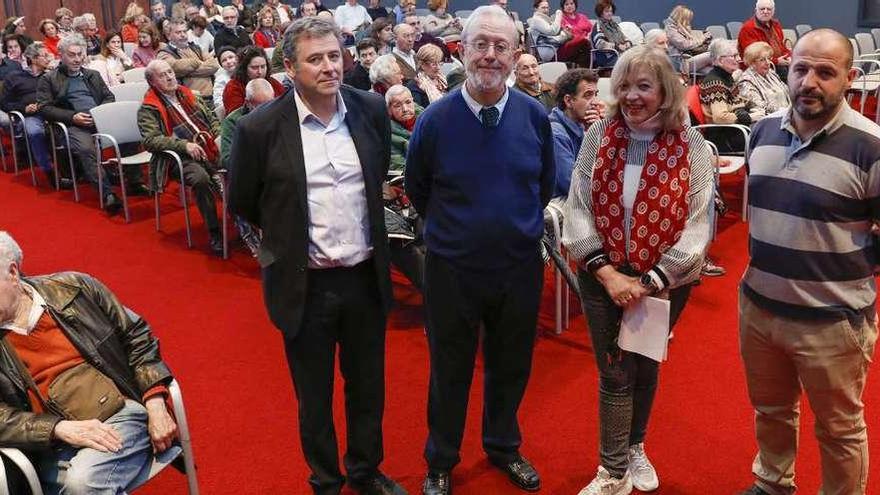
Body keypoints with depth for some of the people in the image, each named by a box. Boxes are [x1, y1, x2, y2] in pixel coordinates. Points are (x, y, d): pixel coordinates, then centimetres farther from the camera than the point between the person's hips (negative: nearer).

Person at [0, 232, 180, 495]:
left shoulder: (73, 288, 6)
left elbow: (136, 336, 9)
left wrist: (156, 408, -1)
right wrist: (61, 429, -17)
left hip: (124, 413, 0)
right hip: (57, 448, 1)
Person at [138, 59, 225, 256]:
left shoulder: (186, 94, 23)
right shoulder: (148, 109, 4)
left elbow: (211, 118, 27)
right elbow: (151, 140, -8)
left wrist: (218, 136, 6)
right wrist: (184, 145, -18)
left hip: (211, 148, 5)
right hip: (181, 158, -5)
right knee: (201, 177, -36)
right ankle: (214, 232, -24)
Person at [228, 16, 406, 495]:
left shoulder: (370, 109, -4)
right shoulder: (260, 127, -14)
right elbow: (241, 201, 1)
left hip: (366, 275, 3)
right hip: (305, 283, -3)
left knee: (368, 383, 19)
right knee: (315, 394, 15)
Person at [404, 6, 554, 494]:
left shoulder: (535, 116, -6)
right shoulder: (435, 119, -12)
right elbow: (416, 190, 4)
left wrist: (517, 227, 12)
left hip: (520, 266, 2)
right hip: (451, 269, -2)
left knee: (510, 367, 19)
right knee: (450, 371, 14)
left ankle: (503, 447, 43)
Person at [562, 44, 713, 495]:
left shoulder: (692, 147, -10)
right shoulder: (598, 136, -7)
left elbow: (696, 227, -11)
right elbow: (577, 208, -6)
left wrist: (648, 283, -16)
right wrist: (606, 271, -15)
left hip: (665, 281, 0)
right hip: (603, 277, 0)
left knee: (645, 365, 17)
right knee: (615, 371, 4)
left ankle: (634, 447, 42)